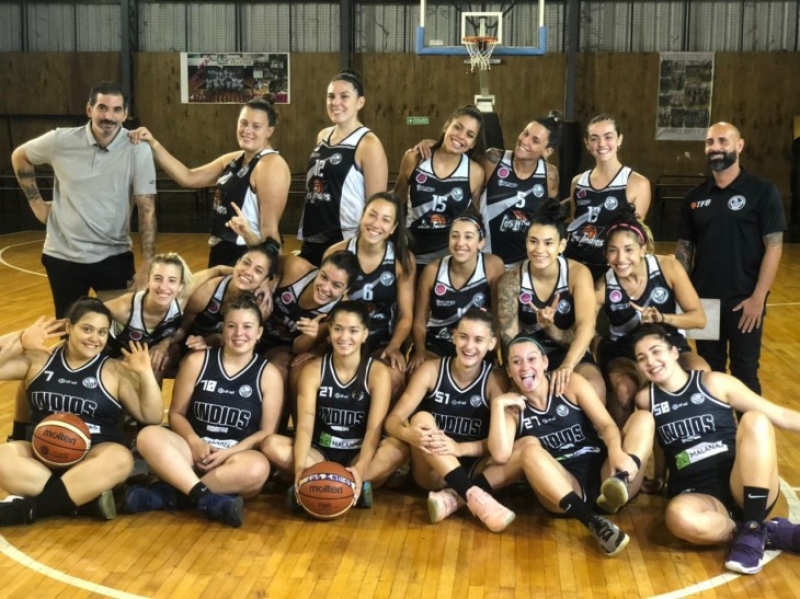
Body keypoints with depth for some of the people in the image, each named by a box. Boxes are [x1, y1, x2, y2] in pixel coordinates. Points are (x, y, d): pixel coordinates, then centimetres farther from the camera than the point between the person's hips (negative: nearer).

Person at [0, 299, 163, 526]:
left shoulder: (115, 371, 6)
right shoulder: (37, 359, 10)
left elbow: (151, 417, 3)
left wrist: (146, 373, -9)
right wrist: (21, 341, -6)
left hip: (93, 455, -1)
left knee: (120, 459, -36)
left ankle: (25, 509, -29)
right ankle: (85, 494, -26)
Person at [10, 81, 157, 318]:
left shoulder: (138, 150, -12)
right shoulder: (61, 141, -8)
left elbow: (146, 209, -13)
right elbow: (20, 157, 12)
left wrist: (147, 264, -18)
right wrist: (36, 203, 5)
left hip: (114, 256, -1)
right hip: (63, 256, 1)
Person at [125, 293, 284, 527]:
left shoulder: (268, 374, 2)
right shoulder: (197, 361, 5)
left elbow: (267, 431, 1)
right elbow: (177, 413, 6)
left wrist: (228, 453, -14)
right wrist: (194, 441, -15)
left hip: (238, 455, -1)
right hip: (194, 449, 1)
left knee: (257, 468, -37)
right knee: (149, 435, -28)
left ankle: (166, 494, -27)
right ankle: (209, 500, -37)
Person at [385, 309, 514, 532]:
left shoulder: (495, 380, -6)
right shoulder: (431, 370, -5)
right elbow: (393, 420, -11)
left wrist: (459, 448, -34)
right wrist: (409, 434, -35)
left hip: (472, 470, 0)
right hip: (432, 472, 0)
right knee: (422, 418, -28)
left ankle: (454, 498, -33)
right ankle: (474, 496, -41)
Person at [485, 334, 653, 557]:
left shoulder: (572, 384, 6)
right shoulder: (512, 407, 5)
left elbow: (606, 424, -5)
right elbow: (501, 455, -11)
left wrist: (616, 452, -26)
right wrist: (497, 405, -14)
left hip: (604, 478, 1)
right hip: (562, 488, -1)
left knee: (643, 417, -14)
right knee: (530, 450, -29)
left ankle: (619, 482, -45)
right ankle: (592, 522, -45)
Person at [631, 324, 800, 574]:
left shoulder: (714, 383, 5)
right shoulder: (645, 399, 10)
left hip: (747, 489, 1)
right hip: (698, 495, 0)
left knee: (755, 420, -27)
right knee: (679, 516, -38)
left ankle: (752, 532, -23)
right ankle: (771, 533, -16)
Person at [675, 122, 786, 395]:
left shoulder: (762, 192, -5)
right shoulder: (695, 197, 7)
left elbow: (774, 247, -8)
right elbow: (684, 247, 10)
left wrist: (758, 297, -15)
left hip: (744, 302, -4)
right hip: (704, 300, 4)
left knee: (744, 374, 5)